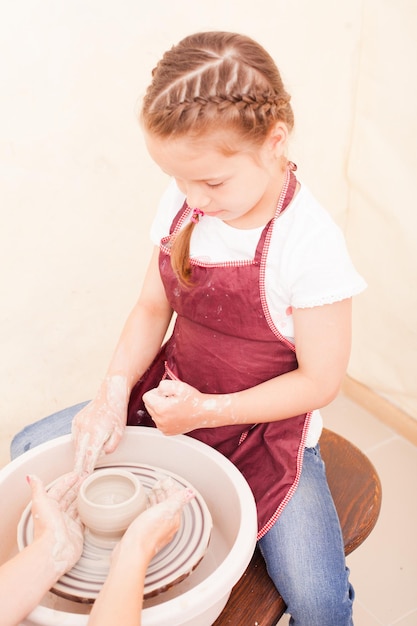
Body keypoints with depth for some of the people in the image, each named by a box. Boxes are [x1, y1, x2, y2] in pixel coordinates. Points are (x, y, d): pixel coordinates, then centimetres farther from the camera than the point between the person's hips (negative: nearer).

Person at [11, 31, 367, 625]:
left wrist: (207, 410, -23)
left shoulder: (310, 244, -23)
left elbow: (319, 380, -17)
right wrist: (115, 389, -14)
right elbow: (153, 308, 2)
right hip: (171, 396, 5)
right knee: (29, 450, 1)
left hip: (265, 422, -4)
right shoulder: (181, 208, -7)